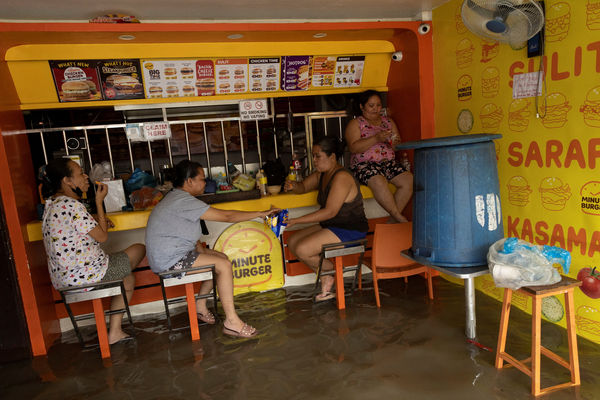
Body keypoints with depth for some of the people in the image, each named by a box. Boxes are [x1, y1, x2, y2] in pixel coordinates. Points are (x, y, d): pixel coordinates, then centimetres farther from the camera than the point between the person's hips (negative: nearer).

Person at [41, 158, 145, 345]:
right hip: (86, 276, -9)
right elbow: (102, 237, -15)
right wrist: (99, 202, -9)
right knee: (139, 249, 9)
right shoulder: (72, 205, -23)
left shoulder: (51, 204, 9)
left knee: (128, 278, 25)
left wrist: (99, 221, 6)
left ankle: (115, 332, 24)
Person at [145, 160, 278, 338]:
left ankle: (200, 305, 17)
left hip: (169, 255, 11)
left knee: (221, 257, 11)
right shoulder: (184, 201, -19)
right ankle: (231, 322, -12)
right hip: (170, 260, -11)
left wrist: (203, 252, 7)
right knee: (224, 265, -16)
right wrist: (260, 213, -11)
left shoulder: (175, 197, 15)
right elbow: (227, 216, -19)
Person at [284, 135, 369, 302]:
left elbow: (330, 212, -26)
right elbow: (303, 187, 23)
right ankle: (326, 277, 6)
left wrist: (296, 220, -24)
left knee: (302, 249, -21)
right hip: (331, 226, 10)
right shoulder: (321, 174, 9)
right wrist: (293, 186, -4)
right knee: (292, 242, 2)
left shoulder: (342, 177, -21)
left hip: (350, 230, -10)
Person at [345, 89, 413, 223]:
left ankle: (392, 220, -17)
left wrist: (396, 143, -7)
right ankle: (400, 218, -24)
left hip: (389, 162, 5)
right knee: (379, 182, -35)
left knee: (408, 180, -21)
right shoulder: (355, 124, 6)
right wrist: (376, 139, -20)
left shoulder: (388, 121, 20)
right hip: (364, 165, -5)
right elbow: (353, 148, -10)